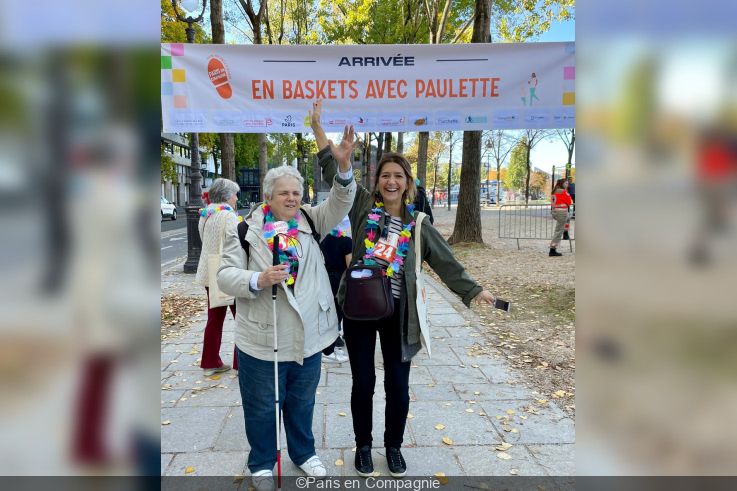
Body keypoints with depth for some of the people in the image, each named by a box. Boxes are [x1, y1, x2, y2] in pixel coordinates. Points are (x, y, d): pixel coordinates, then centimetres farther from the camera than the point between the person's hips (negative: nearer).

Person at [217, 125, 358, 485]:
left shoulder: (310, 222, 3)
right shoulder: (246, 229, -7)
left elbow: (339, 205, -11)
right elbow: (226, 275, -9)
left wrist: (344, 166, -27)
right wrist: (258, 280, -28)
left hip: (307, 335, 3)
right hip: (261, 337, -3)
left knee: (302, 401, 22)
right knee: (262, 405, 16)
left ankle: (303, 452, 46)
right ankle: (261, 463, 40)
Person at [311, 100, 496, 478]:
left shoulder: (417, 224, 3)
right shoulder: (363, 204, 0)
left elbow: (445, 262, 4)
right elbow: (334, 171, -2)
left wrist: (474, 291, -3)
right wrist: (317, 126, -6)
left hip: (397, 312, 1)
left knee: (398, 386, 10)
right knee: (363, 383, 11)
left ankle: (393, 446, 35)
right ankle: (363, 446, 34)